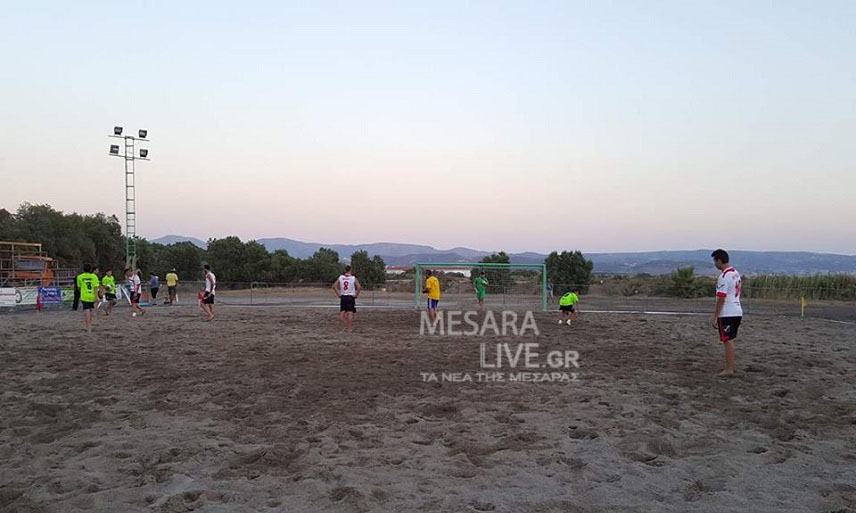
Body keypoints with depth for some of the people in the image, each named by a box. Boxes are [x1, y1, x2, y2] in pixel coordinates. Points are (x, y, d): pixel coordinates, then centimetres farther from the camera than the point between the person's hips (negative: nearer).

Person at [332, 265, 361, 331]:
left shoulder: (340, 277, 3)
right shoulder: (354, 278, -5)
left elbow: (334, 286, 0)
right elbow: (359, 287, -15)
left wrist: (338, 294, 6)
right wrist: (356, 295, -3)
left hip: (343, 297, 2)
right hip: (351, 297, -2)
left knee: (342, 312, 11)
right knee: (350, 313, 0)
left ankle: (346, 325, 5)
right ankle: (349, 328, 1)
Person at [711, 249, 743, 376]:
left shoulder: (724, 276, -18)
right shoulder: (736, 272, 11)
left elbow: (721, 299, -20)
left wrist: (715, 317, -16)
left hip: (727, 314, -9)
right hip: (737, 311, 9)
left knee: (728, 341, -3)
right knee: (730, 340, 16)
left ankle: (729, 369, 1)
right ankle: (731, 366, 22)